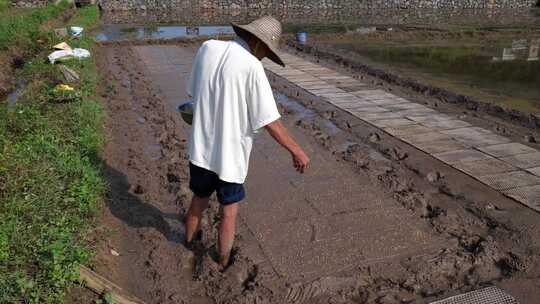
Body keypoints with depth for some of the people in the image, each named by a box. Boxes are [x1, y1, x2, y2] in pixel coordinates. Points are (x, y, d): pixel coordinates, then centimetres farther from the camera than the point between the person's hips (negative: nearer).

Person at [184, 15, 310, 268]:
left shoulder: (207, 48, -3)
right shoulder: (252, 67, -20)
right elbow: (270, 122, -18)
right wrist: (296, 151, -6)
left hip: (200, 149, 5)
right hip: (229, 155, -5)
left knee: (198, 203, 26)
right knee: (229, 213, 16)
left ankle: (187, 247, 47)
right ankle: (222, 265, 32)